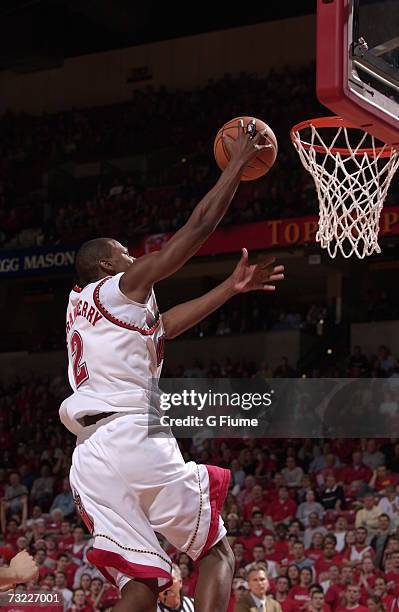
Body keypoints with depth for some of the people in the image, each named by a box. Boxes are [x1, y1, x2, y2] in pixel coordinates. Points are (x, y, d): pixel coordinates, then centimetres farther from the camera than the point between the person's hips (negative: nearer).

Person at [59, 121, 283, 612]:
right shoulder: (118, 288, 6)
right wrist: (238, 164, 14)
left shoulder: (80, 306, 29)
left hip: (88, 458, 7)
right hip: (134, 439, -7)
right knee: (217, 553, 7)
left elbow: (162, 325, 37)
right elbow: (199, 226, 4)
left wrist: (231, 287, 39)